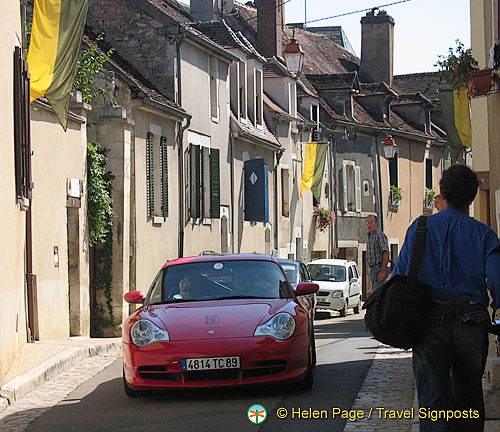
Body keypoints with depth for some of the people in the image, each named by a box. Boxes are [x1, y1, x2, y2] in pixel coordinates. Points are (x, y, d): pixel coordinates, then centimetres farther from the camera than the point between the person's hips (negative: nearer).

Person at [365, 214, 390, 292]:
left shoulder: (379, 235, -11)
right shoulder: (370, 236, 20)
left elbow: (386, 253, -20)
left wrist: (382, 271, -27)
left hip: (379, 269, -10)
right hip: (373, 270, 10)